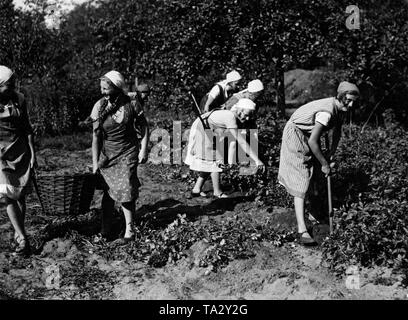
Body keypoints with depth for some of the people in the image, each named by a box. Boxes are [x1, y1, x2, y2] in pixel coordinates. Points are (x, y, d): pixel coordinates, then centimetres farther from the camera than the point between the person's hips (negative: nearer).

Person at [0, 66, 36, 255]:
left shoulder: (19, 99, 0)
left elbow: (27, 128, 8)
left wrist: (33, 153, 5)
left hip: (21, 152, 3)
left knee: (20, 195, 5)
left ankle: (18, 232, 21)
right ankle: (22, 239, -11)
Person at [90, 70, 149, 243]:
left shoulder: (132, 105, -12)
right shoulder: (99, 107, -10)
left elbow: (144, 127, 1)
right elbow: (96, 136, -8)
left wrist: (143, 149, -6)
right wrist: (95, 163, -9)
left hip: (128, 153, -1)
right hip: (107, 154, 1)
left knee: (126, 190, -5)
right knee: (108, 190, 3)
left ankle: (129, 229, 8)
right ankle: (105, 227, 15)